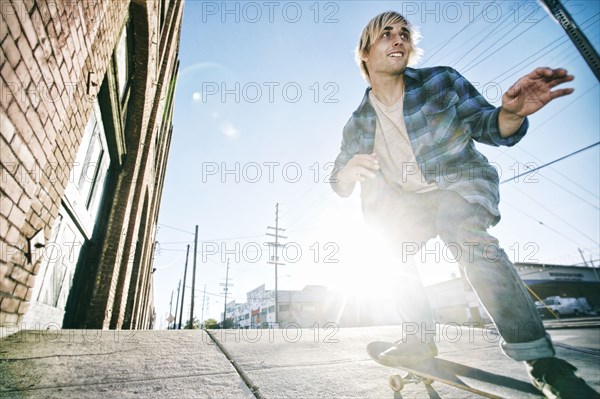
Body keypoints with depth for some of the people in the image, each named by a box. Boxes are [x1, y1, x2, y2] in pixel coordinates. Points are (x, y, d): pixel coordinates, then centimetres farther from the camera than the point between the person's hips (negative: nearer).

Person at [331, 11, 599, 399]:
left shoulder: (440, 81, -6)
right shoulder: (358, 124, -2)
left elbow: (489, 127, -5)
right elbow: (340, 187, -3)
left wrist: (511, 112, -29)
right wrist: (349, 170, -27)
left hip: (462, 184, -4)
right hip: (409, 202, 4)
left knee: (460, 226, -33)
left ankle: (541, 360, -26)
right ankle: (423, 337, 5)